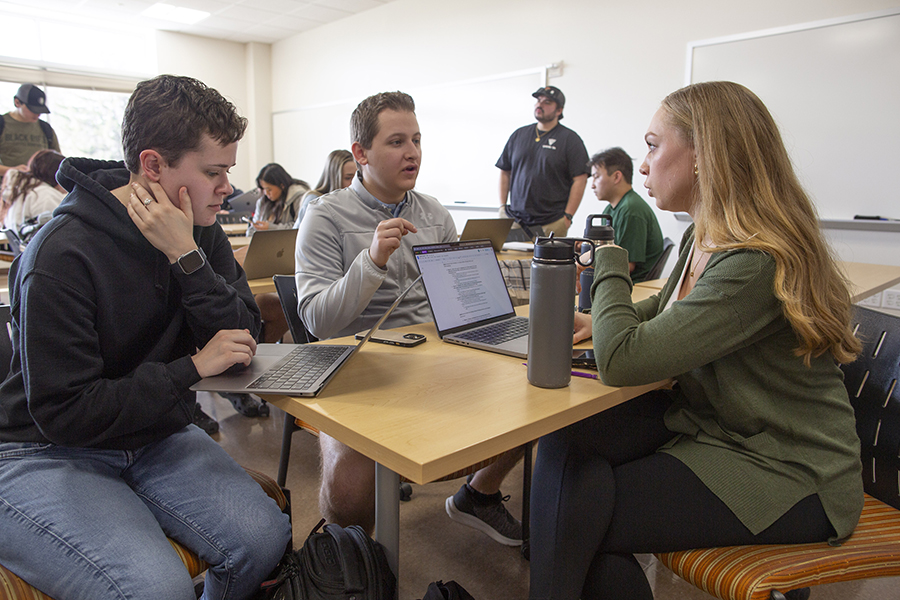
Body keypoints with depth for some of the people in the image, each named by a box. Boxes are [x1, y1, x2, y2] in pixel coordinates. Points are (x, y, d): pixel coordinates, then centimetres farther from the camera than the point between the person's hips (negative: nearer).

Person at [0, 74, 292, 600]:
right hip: (48, 453, -5)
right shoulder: (63, 256, -21)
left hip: (153, 435, 6)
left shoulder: (201, 232, -1)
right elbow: (62, 413, -21)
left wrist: (187, 257, -21)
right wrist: (193, 367, -23)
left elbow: (242, 342, -9)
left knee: (266, 538, -16)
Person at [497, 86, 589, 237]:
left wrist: (567, 216, -11)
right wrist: (502, 206, 9)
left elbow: (580, 180, -5)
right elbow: (505, 172, 18)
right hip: (514, 219, 4)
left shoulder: (570, 139, 1)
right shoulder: (519, 135, 14)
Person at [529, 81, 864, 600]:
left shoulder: (756, 265, -28)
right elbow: (664, 312, 24)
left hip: (789, 478, -8)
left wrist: (611, 265, -13)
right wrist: (603, 319, 4)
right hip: (706, 421, 8)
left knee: (581, 507, -16)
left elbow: (620, 361, -29)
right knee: (565, 444, -10)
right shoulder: (703, 240, 3)